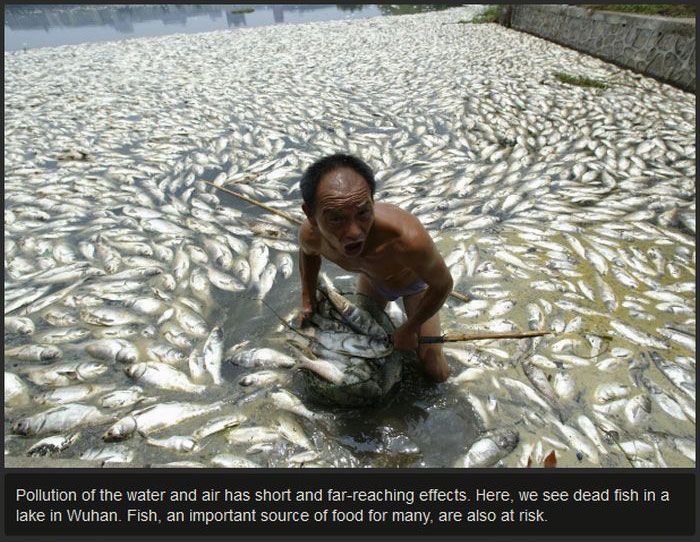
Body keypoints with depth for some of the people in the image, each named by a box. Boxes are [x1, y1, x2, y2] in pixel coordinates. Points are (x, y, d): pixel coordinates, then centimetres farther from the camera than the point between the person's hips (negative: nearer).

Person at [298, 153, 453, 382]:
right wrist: (307, 302, -4)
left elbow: (443, 285, -27)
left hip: (416, 281, -2)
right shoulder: (310, 234, -35)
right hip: (372, 279, 3)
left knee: (436, 373, 6)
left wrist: (408, 330, -17)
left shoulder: (408, 237, -50)